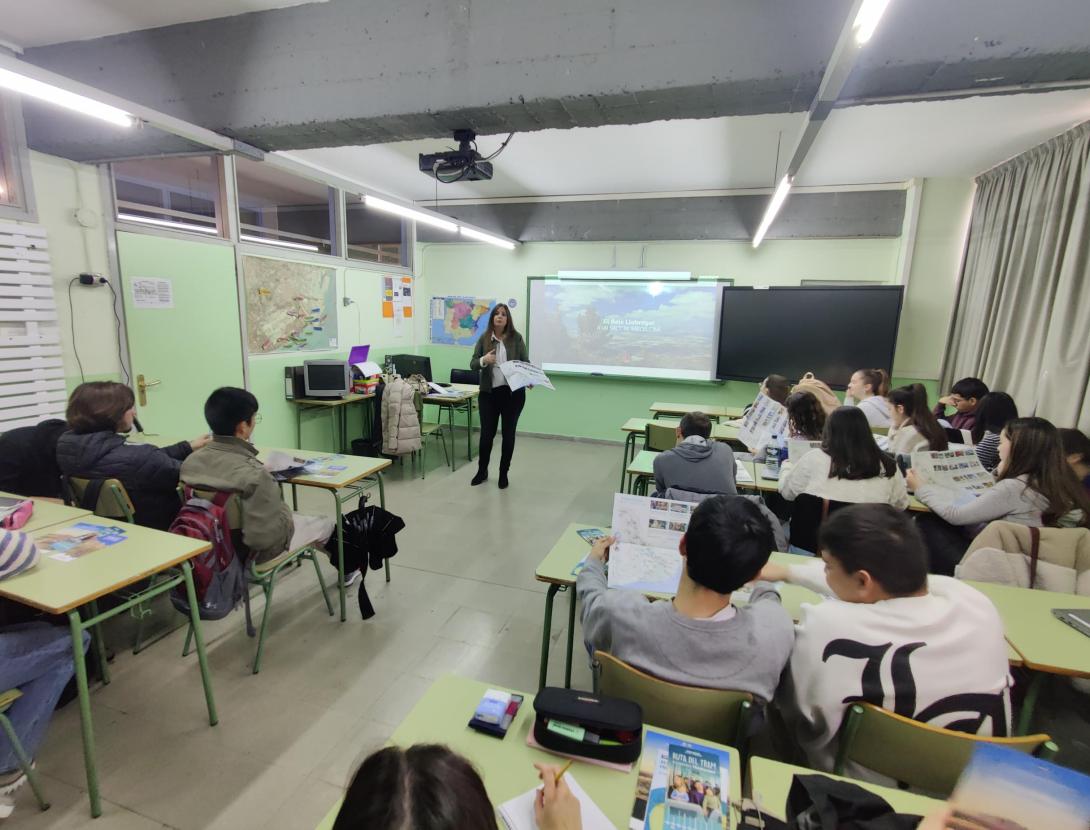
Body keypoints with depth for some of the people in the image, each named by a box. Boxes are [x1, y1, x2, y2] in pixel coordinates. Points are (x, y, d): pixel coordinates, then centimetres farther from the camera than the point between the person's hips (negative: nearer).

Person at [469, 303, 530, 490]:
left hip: (513, 393, -1)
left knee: (508, 434, 7)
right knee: (486, 433, 6)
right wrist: (484, 360, -20)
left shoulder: (516, 338, 0)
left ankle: (504, 474, 23)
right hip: (489, 393, 1)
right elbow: (472, 364, 1)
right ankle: (482, 471, 27)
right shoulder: (484, 338, 2)